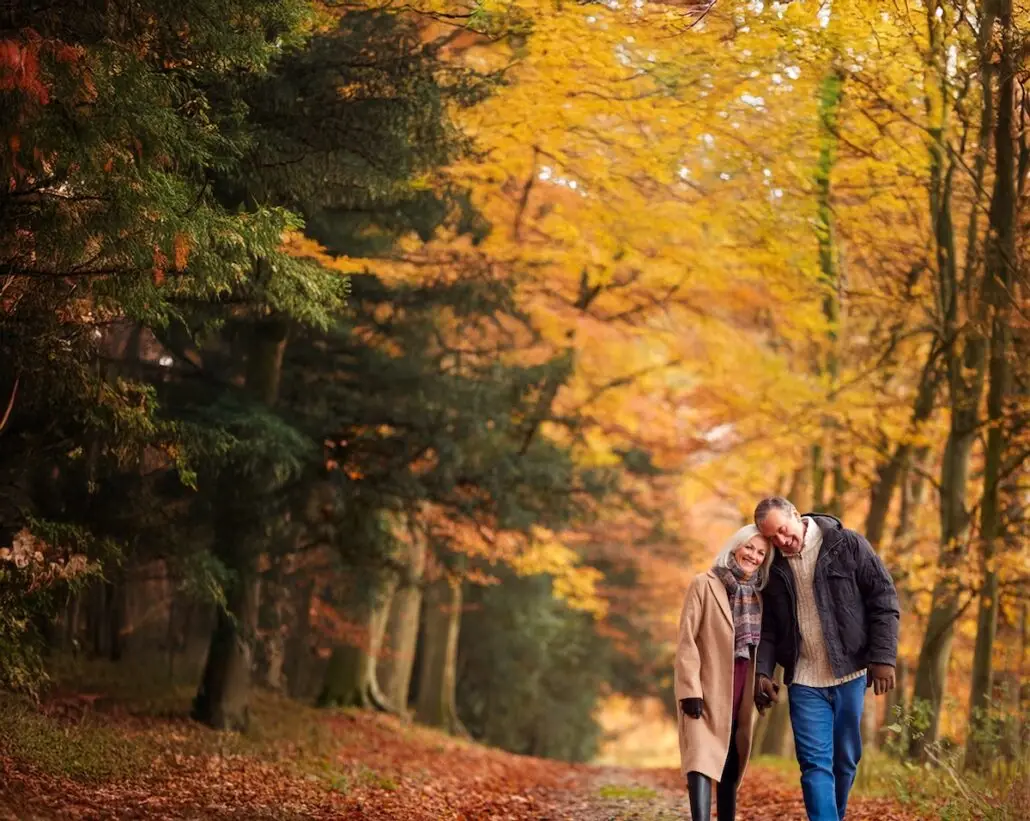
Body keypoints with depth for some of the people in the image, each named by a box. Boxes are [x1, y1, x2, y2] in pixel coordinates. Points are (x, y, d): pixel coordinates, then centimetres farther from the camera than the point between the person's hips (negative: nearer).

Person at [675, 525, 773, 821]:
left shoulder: (757, 593, 13)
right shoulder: (704, 585, -3)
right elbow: (687, 641, -9)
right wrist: (690, 689, -17)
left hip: (741, 692, 6)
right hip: (707, 688, -6)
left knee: (731, 765, 10)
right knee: (703, 761, -17)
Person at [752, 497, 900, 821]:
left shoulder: (847, 545, -5)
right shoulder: (773, 566, 4)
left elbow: (883, 597, -4)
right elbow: (767, 625, 11)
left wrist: (883, 657, -10)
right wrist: (762, 671, -3)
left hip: (849, 674, -1)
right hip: (804, 681, 1)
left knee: (846, 759, 10)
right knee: (815, 763, -7)